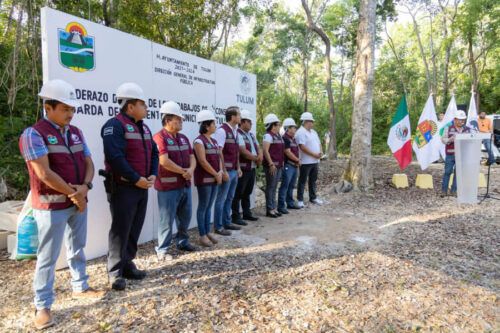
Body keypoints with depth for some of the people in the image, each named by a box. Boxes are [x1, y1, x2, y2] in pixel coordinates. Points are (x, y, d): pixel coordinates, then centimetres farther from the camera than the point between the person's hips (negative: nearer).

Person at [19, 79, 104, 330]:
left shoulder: (76, 133, 8)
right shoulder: (34, 134, -13)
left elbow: (88, 163, 6)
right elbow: (44, 173, -20)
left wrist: (85, 187, -12)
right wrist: (72, 193, -14)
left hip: (79, 203, 7)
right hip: (52, 206, -6)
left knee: (77, 249, 18)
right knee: (48, 257, 3)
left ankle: (80, 287, 35)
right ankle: (42, 306, 17)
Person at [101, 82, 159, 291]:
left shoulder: (143, 127, 15)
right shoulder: (115, 125, -13)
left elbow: (153, 152, 15)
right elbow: (115, 157, -23)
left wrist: (153, 175, -1)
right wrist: (136, 179, -20)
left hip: (143, 187, 8)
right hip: (123, 187, -8)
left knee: (135, 229, 14)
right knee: (120, 230, 0)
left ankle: (127, 265, 28)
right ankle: (115, 272, 13)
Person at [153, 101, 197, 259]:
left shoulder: (183, 138, 13)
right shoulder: (159, 137, -13)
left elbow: (192, 157, 11)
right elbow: (164, 161, -22)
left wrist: (191, 170, -11)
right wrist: (183, 171, -13)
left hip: (185, 185, 8)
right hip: (168, 186, -8)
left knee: (185, 217, 18)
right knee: (167, 220, 0)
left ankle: (182, 242, 35)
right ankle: (162, 249, 14)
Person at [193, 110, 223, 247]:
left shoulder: (214, 141, 14)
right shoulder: (199, 141, -11)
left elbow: (218, 158, 14)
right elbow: (202, 161, -17)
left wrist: (220, 172, -2)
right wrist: (216, 174, -13)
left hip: (214, 178, 8)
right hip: (204, 179, -8)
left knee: (209, 206, 14)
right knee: (203, 207, 1)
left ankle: (208, 232, 23)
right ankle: (202, 235, 10)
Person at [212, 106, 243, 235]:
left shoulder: (235, 131, 12)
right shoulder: (222, 131, -14)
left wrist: (238, 168, 15)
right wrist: (224, 171, -19)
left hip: (234, 171, 8)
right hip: (226, 171, -8)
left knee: (229, 198, 16)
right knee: (221, 199, 2)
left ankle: (227, 222, 28)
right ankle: (218, 226, 12)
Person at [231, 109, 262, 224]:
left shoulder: (251, 135, 16)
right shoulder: (237, 134, -13)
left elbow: (258, 148, 15)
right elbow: (243, 152, -20)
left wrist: (260, 157, -7)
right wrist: (256, 159, -9)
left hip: (252, 168, 9)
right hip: (242, 169, -9)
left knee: (247, 193, 16)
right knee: (238, 193, -2)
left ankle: (247, 213, 26)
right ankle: (236, 217, 4)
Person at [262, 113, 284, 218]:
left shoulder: (278, 136, 16)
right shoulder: (268, 135, -12)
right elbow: (265, 151, -20)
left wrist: (282, 162, 18)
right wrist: (271, 164, -23)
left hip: (279, 165, 9)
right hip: (272, 166, -9)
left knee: (274, 187, 13)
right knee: (270, 187, -2)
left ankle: (273, 208, 21)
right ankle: (269, 209, 6)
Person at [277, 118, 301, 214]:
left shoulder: (293, 138, 16)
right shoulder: (285, 138, -13)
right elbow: (288, 153, -17)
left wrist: (297, 162, 10)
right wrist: (298, 160, -6)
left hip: (295, 165, 9)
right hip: (288, 165, -9)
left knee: (291, 186, 16)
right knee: (285, 186, -7)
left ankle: (290, 203, 26)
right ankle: (281, 206, -4)